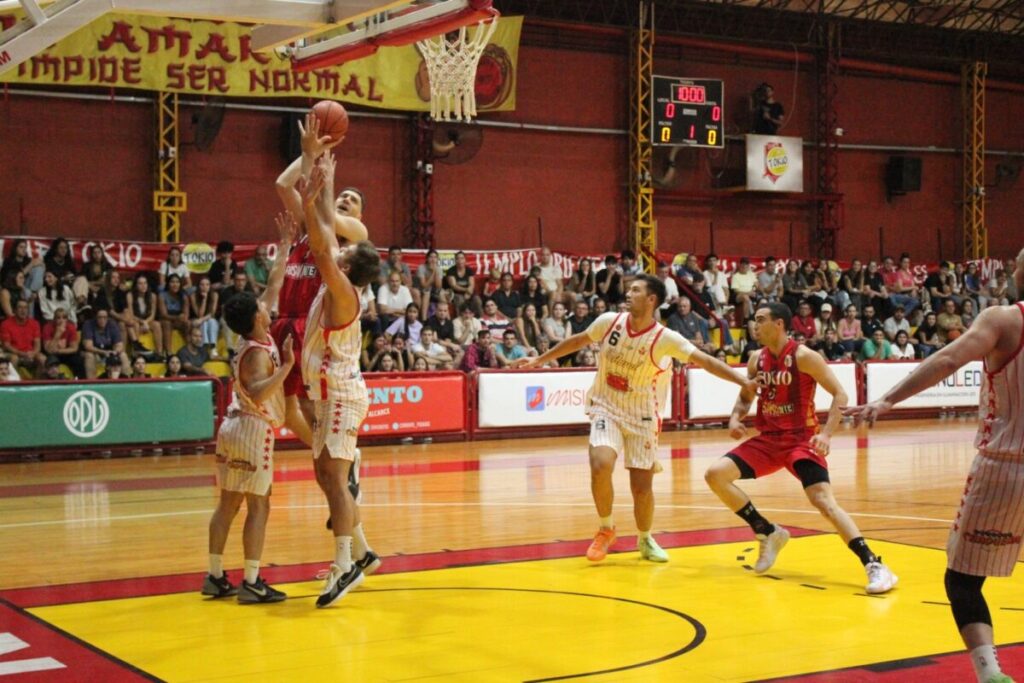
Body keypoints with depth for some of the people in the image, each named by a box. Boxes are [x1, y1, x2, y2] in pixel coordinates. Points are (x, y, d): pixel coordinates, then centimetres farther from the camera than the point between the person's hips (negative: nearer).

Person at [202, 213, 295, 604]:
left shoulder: (254, 338, 8)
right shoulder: (258, 352, -16)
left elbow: (273, 286, 16)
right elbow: (259, 392, -33)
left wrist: (286, 246, 19)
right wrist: (286, 367, -30)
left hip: (234, 426, 9)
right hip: (254, 429, -9)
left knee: (228, 503, 10)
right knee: (258, 505, -5)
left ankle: (215, 577, 14)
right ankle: (251, 583, -5)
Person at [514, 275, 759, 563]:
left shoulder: (665, 338, -16)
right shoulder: (609, 322, -9)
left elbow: (705, 361, -16)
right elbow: (578, 341, 8)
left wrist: (744, 382, -26)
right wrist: (540, 360, 14)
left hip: (641, 417, 0)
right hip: (606, 409, 1)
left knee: (642, 487, 2)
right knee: (600, 466, -25)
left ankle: (645, 540, 32)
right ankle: (606, 529, 1)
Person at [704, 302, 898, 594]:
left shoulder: (803, 356, -13)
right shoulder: (757, 360, 6)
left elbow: (840, 394, -13)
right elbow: (745, 397, 21)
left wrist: (826, 434, -25)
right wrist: (735, 418, -2)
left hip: (801, 440, -6)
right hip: (768, 439, 6)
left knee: (824, 501, -23)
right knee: (715, 475, -7)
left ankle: (874, 565, -22)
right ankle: (768, 533, 7)